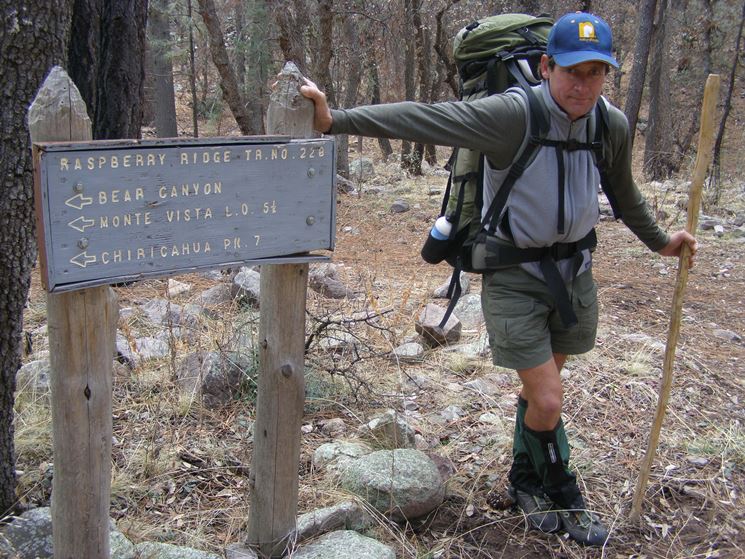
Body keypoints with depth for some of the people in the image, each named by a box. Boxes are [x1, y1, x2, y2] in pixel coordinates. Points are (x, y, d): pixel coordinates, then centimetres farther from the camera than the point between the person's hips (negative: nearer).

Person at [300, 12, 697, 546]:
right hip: (515, 276, -5)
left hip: (575, 271, 5)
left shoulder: (613, 126, -4)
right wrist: (337, 119, -38)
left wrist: (659, 241, 28)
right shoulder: (514, 113, -22)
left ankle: (527, 481, 43)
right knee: (547, 402, -4)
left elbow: (625, 194, 16)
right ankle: (563, 495, 26)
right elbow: (424, 118, -30)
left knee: (541, 390, 18)